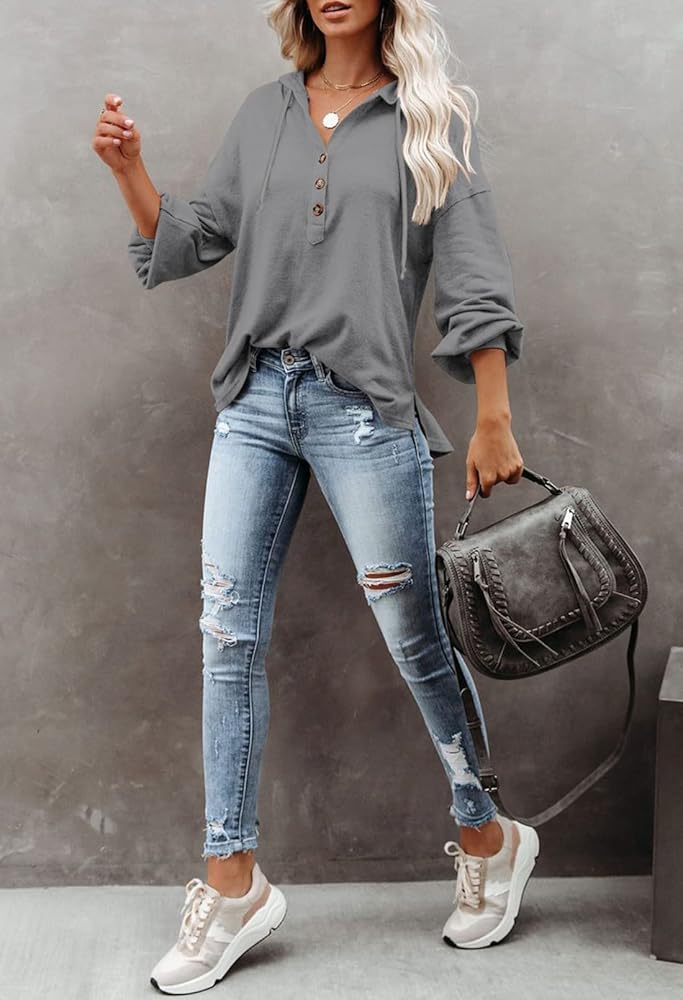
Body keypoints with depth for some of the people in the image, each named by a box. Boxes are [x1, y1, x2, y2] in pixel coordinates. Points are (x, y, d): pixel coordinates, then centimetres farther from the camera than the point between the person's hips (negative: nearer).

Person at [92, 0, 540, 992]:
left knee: (415, 636, 3)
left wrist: (494, 423, -7)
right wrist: (129, 171, -3)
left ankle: (488, 839, 25)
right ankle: (234, 884, 12)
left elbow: (472, 277, -2)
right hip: (255, 399, 4)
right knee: (228, 638, 1)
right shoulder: (263, 112, 15)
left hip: (365, 407, -4)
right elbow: (193, 240, 14)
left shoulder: (429, 119, 3)